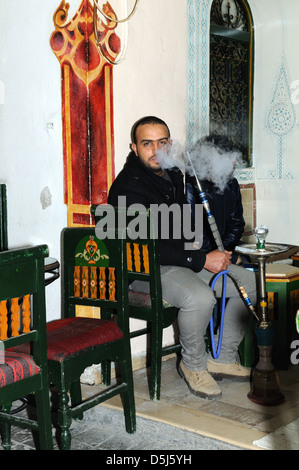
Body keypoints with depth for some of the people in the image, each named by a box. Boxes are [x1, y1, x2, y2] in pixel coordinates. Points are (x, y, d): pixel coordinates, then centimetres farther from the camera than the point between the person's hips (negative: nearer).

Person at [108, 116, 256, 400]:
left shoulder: (174, 176, 10)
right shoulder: (127, 187, -17)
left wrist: (213, 253, 5)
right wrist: (203, 260, -23)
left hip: (183, 260, 9)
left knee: (249, 282, 2)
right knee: (199, 297, -36)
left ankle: (223, 358, 12)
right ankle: (193, 365, -7)